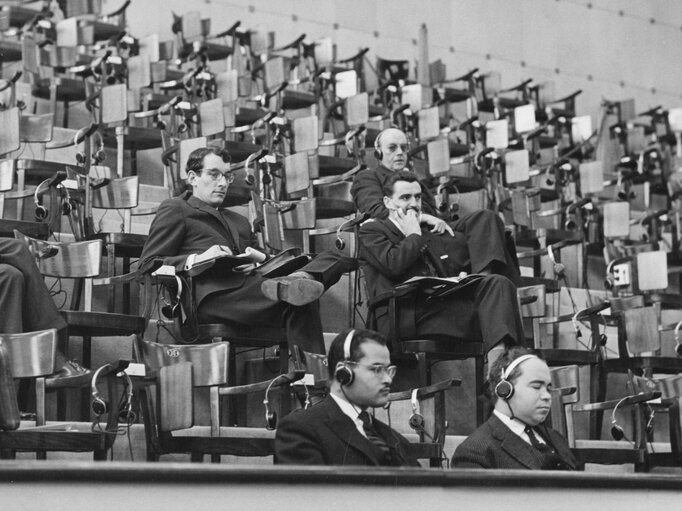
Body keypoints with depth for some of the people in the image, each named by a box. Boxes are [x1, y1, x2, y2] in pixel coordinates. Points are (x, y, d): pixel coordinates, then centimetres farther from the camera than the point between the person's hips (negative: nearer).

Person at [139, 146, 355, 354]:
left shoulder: (239, 221, 38)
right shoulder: (174, 209, 17)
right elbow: (147, 265, 6)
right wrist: (195, 260, -10)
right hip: (212, 295, -7)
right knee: (299, 306, -34)